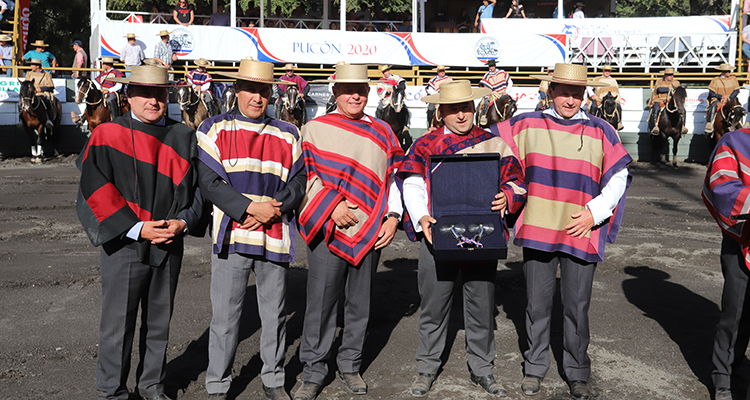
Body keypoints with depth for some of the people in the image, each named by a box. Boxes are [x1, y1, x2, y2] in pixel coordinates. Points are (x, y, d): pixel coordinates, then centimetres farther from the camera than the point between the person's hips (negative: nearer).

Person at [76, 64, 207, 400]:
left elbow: (197, 186, 8)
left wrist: (182, 221, -10)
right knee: (118, 323, 4)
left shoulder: (183, 137, 6)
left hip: (169, 244, 3)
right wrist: (136, 228, -16)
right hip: (124, 244, -3)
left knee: (159, 322, 15)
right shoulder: (106, 136, -4)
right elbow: (96, 190, -9)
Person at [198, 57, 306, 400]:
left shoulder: (287, 134, 11)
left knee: (275, 313, 12)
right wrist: (250, 207, -16)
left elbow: (298, 181, 7)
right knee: (225, 315, 3)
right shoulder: (214, 129, 3)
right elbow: (208, 182, -6)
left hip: (275, 235, 3)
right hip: (232, 234, -2)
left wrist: (274, 207, -12)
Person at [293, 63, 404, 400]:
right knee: (320, 302, -2)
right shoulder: (314, 128, 4)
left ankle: (350, 366, 26)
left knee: (359, 303, 11)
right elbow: (307, 176, 1)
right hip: (327, 230, -3)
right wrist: (332, 206, -12)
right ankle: (313, 372, 11)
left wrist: (393, 216, 0)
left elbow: (394, 178, 12)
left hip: (370, 231, 3)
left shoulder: (383, 133, 11)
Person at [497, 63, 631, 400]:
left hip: (581, 233, 0)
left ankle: (577, 373, 24)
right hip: (537, 230, 0)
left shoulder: (600, 131, 3)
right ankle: (535, 367, 27)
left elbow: (619, 176, 6)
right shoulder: (526, 125, 3)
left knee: (577, 307, 7)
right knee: (537, 304, 10)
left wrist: (594, 212, -4)